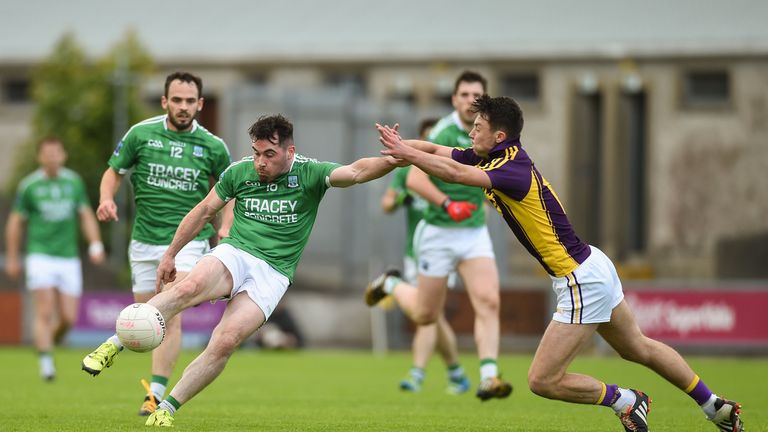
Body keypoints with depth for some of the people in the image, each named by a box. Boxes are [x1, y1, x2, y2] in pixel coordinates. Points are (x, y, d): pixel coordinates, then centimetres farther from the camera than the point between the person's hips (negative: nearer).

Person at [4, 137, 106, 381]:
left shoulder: (74, 182, 6)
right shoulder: (29, 185, -2)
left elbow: (86, 216, 10)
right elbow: (15, 223, 7)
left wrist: (95, 245, -4)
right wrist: (12, 259, 8)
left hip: (68, 258, 3)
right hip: (40, 257, -3)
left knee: (68, 318, -1)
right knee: (45, 312, -15)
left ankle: (51, 342, 28)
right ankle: (46, 362, -13)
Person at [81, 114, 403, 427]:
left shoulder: (310, 173, -4)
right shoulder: (239, 172, 3)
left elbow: (355, 172, -20)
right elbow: (204, 211, 15)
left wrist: (389, 162, -41)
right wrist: (170, 254, 17)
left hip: (273, 274, -1)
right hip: (234, 253, 1)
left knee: (225, 341, -22)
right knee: (189, 287, -34)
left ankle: (166, 409, -11)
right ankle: (113, 346, -34)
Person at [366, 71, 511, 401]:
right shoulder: (445, 133, -17)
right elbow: (415, 179, -26)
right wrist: (448, 204, -34)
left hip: (475, 234, 5)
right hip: (439, 234, -5)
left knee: (489, 302, -16)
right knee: (425, 316, 8)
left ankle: (488, 379, -20)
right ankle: (392, 285, 40)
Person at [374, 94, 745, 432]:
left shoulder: (515, 169, -23)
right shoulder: (491, 158, 3)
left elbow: (456, 174, -38)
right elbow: (434, 150, 7)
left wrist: (406, 153, -32)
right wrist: (401, 146, -7)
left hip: (582, 284, -10)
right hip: (593, 266, 10)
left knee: (542, 381, -7)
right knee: (639, 349, 25)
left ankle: (626, 401, 8)